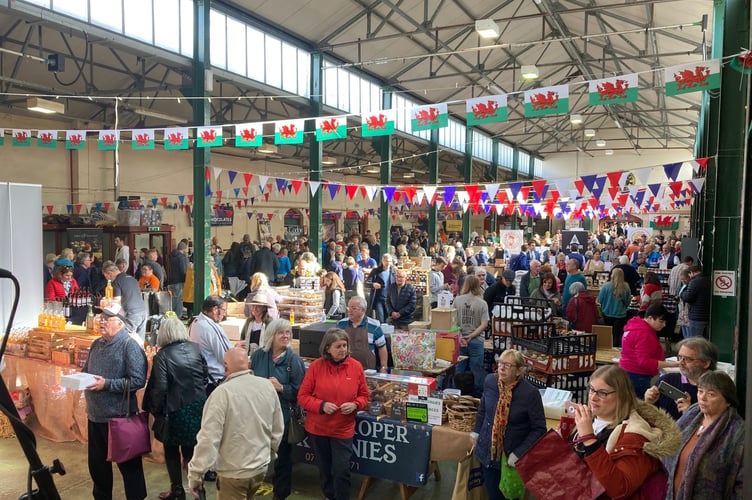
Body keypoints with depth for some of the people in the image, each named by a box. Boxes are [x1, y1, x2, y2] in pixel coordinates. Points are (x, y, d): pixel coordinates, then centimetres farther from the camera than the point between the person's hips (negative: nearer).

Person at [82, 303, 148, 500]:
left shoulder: (129, 346, -15)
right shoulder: (97, 344, 9)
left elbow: (138, 380, -21)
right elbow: (86, 371, 20)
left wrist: (107, 384, -24)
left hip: (120, 417, -7)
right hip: (95, 415, 7)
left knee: (128, 463, 5)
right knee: (97, 462, 21)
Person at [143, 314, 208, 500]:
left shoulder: (162, 355, -15)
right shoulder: (195, 348, -3)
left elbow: (160, 387, -17)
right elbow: (205, 376, 5)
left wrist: (155, 410, -2)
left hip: (175, 409, -4)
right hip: (197, 407, 4)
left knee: (172, 452, 16)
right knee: (191, 449, 17)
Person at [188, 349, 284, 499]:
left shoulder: (222, 392, -21)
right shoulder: (268, 386, -4)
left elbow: (208, 437, -22)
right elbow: (278, 429, 5)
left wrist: (195, 474, -14)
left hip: (234, 472, -5)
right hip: (261, 467, 5)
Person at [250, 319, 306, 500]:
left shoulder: (294, 359, -7)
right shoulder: (258, 355, 0)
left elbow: (299, 391, -7)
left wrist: (281, 388, -19)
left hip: (282, 415, -2)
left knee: (282, 455, 12)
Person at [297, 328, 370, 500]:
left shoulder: (356, 366, -7)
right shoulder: (316, 366, -11)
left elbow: (364, 396, 3)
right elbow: (302, 396, -7)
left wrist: (355, 405, -17)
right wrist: (321, 405, -21)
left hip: (343, 429, -1)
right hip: (317, 427, 1)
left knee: (341, 471, -2)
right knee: (325, 469, 18)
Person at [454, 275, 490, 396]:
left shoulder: (457, 300, -3)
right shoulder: (482, 303, -6)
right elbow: (484, 324, -10)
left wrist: (460, 337, -3)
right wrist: (471, 336, -8)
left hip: (459, 340, 1)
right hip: (476, 341, -1)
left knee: (458, 369, 11)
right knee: (476, 370, 8)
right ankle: (478, 394, 16)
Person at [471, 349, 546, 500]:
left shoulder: (530, 393, -21)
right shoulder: (490, 381, -9)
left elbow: (539, 429, -14)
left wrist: (519, 453, -18)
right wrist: (476, 430, 10)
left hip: (512, 457, -3)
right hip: (488, 451, 3)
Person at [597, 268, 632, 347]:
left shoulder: (606, 286, -14)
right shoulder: (626, 287, -12)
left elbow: (600, 300, -7)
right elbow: (627, 302, -1)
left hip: (607, 314, 1)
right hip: (621, 315, -1)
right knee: (618, 335, 6)